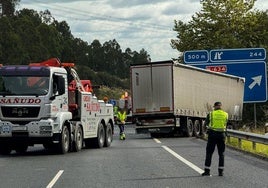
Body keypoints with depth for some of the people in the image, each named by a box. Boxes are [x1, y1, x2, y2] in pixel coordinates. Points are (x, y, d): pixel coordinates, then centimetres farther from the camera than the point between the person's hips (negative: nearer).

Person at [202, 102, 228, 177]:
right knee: (221, 153, 9)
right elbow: (225, 124, 12)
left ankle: (207, 170, 4)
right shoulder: (225, 114, 2)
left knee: (209, 153, 6)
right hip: (222, 135, 1)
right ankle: (221, 171, 5)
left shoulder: (211, 114, -3)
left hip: (212, 134, -1)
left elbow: (206, 123, 8)